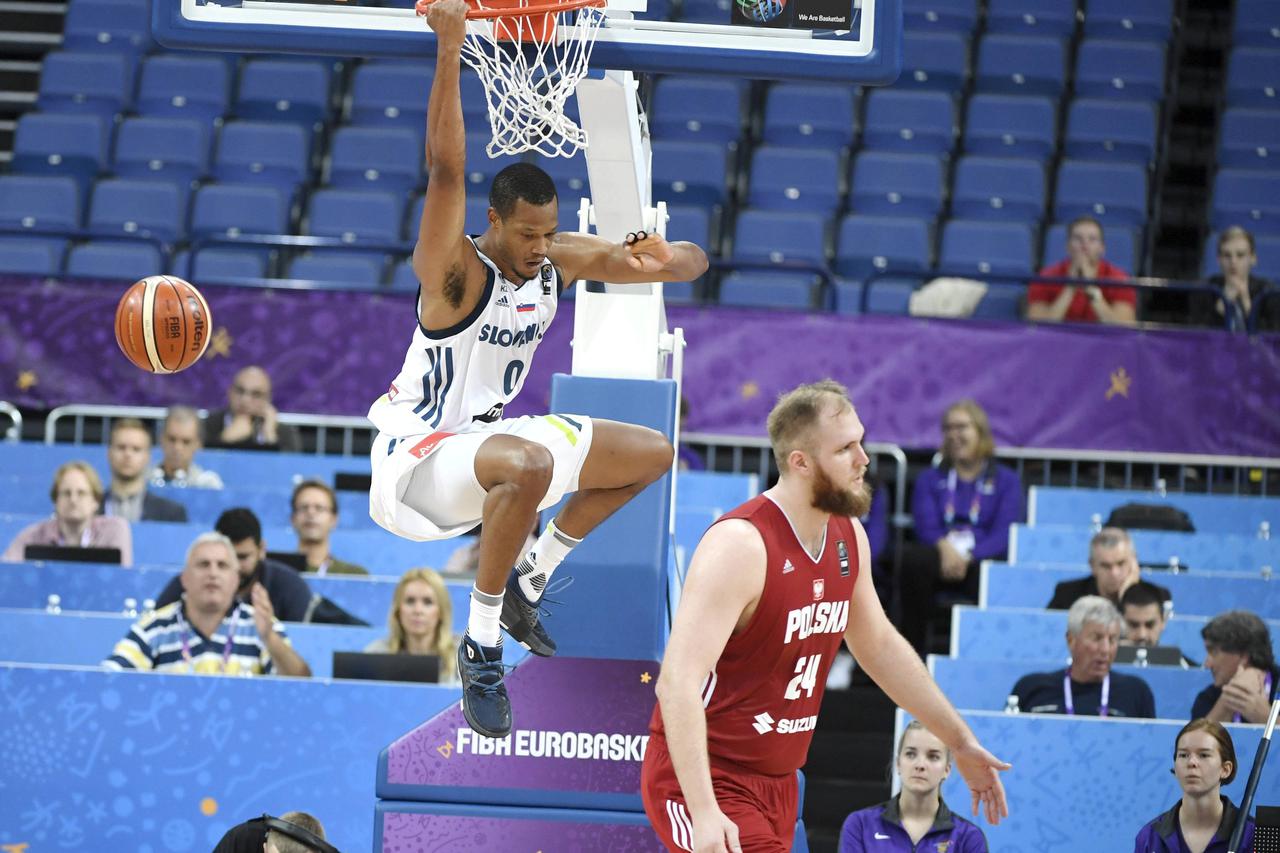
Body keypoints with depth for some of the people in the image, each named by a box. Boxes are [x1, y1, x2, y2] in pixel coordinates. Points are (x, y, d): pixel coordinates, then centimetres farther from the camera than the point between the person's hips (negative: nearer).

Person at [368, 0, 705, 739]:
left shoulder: (563, 261, -2)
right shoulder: (457, 274, -23)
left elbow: (694, 263, 0)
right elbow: (446, 170, -40)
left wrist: (664, 259, -27)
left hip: (487, 434, 8)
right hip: (416, 453, -8)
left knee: (651, 455, 10)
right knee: (528, 464, -41)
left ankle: (529, 582, 19)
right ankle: (481, 648, -24)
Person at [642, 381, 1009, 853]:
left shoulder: (847, 536, 5)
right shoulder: (741, 545, -23)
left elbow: (880, 646, 22)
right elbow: (678, 683, -29)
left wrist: (959, 742, 25)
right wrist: (704, 812, -38)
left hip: (777, 781, 9)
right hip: (703, 781, -9)